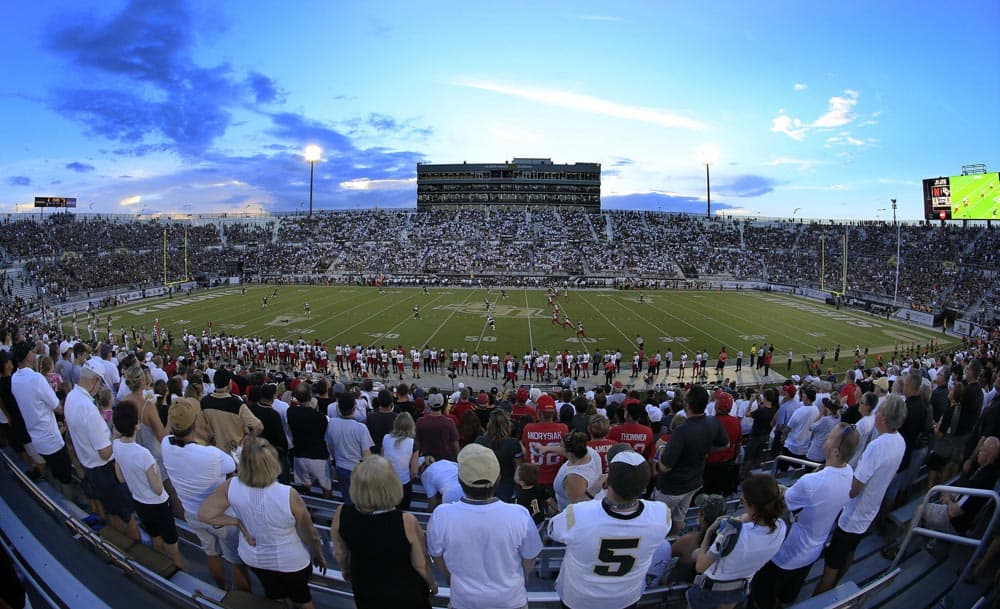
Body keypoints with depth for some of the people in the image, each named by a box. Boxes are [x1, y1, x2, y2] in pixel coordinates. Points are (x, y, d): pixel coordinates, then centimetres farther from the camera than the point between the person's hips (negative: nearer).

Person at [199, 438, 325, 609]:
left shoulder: (231, 487, -28)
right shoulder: (288, 495, -35)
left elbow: (204, 514, -14)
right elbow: (311, 535, -21)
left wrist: (238, 522, -12)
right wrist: (319, 556, -2)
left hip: (253, 558, 3)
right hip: (291, 561, -3)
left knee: (274, 595, 33)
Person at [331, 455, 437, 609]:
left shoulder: (342, 514, -25)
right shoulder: (406, 522, -34)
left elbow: (340, 553, -5)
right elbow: (421, 565, -18)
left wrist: (345, 570, 17)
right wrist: (432, 583, 3)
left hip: (365, 591, 3)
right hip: (406, 592, -3)